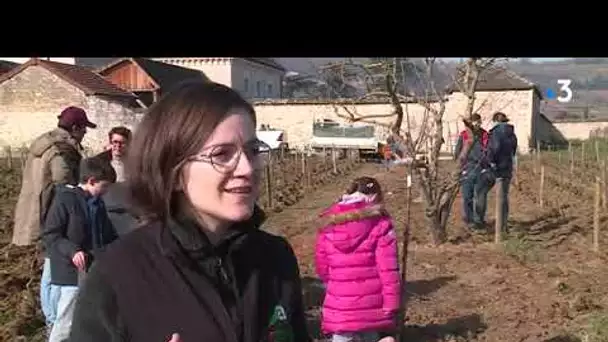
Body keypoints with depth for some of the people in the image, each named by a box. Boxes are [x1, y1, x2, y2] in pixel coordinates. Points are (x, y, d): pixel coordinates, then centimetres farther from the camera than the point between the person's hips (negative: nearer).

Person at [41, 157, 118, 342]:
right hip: (73, 272, -7)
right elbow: (49, 234, -14)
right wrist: (72, 250, -25)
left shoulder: (98, 203, 11)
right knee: (66, 323, -2)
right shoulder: (65, 199, -12)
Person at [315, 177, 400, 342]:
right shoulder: (380, 223, -7)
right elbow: (389, 269, -10)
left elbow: (321, 267, 9)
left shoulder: (329, 224, 3)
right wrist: (391, 306, -7)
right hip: (372, 306, -2)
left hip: (339, 308, 2)